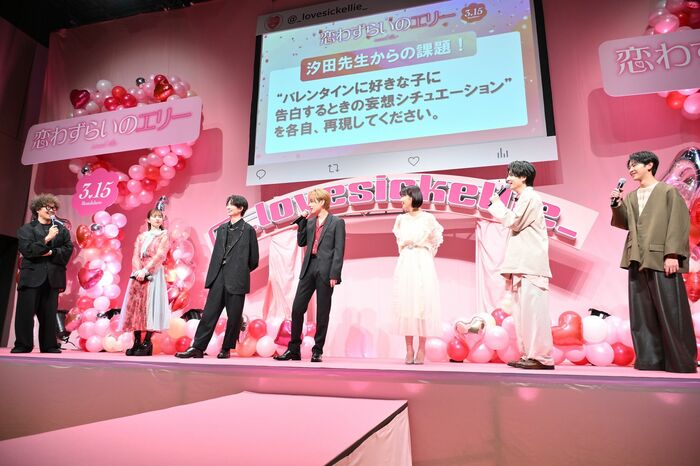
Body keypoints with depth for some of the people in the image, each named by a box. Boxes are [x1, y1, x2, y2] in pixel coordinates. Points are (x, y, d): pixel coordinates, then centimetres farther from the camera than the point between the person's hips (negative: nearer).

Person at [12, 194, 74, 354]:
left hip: (53, 277, 2)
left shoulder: (61, 229, 13)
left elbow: (68, 249, 3)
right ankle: (22, 345, 9)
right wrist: (46, 239, -16)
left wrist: (51, 252, -12)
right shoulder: (26, 229, 6)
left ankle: (49, 345, 11)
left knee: (49, 313, 5)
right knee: (26, 312, -1)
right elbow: (27, 250, -9)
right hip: (32, 276, -2)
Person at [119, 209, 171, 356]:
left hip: (153, 274, -4)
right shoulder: (141, 237, 18)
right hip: (139, 274, 5)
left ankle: (147, 343, -3)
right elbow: (135, 256, 6)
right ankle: (137, 342, 6)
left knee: (150, 305, -8)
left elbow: (159, 256, -8)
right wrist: (138, 271, -12)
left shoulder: (164, 236, 5)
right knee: (135, 305, 1)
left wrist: (145, 270, -18)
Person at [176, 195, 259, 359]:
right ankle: (197, 347, 7)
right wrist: (212, 275, 10)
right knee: (209, 314, 3)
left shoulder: (248, 230, -2)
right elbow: (216, 253, 16)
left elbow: (254, 260, 0)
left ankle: (226, 349, 17)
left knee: (234, 316, 4)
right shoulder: (222, 228, 14)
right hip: (218, 278, 5)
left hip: (236, 280, -4)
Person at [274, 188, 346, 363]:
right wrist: (302, 221, 6)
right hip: (309, 269, 5)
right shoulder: (310, 222, 16)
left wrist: (334, 274, -13)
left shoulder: (337, 222, 0)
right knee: (297, 308, 3)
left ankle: (317, 351, 14)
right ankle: (293, 349, 14)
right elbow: (301, 242, 13)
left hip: (325, 271, -5)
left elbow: (339, 250, -6)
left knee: (322, 312, 3)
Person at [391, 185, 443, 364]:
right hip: (405, 264, 3)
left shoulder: (428, 218, 2)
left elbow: (435, 242, 6)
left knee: (423, 303, -4)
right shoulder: (401, 219, 13)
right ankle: (409, 349, 3)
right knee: (406, 303, -1)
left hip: (423, 264, -3)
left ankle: (421, 348, 1)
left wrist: (409, 243, 7)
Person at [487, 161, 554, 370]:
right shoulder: (523, 199, 25)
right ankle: (528, 355, 11)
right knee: (523, 310, 8)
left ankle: (541, 357, -9)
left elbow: (512, 221, -13)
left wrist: (496, 203, -1)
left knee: (532, 309, -11)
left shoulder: (529, 197, -5)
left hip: (531, 264, -10)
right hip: (522, 264, 10)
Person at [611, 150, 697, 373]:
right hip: (637, 260, 6)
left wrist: (672, 254, -14)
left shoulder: (668, 191, 3)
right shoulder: (631, 197, 18)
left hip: (661, 259, -5)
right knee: (642, 314, 5)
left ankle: (681, 363, 7)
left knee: (671, 313, -2)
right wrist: (617, 206, -4)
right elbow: (625, 223, 12)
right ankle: (649, 360, 12)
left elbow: (678, 223, -5)